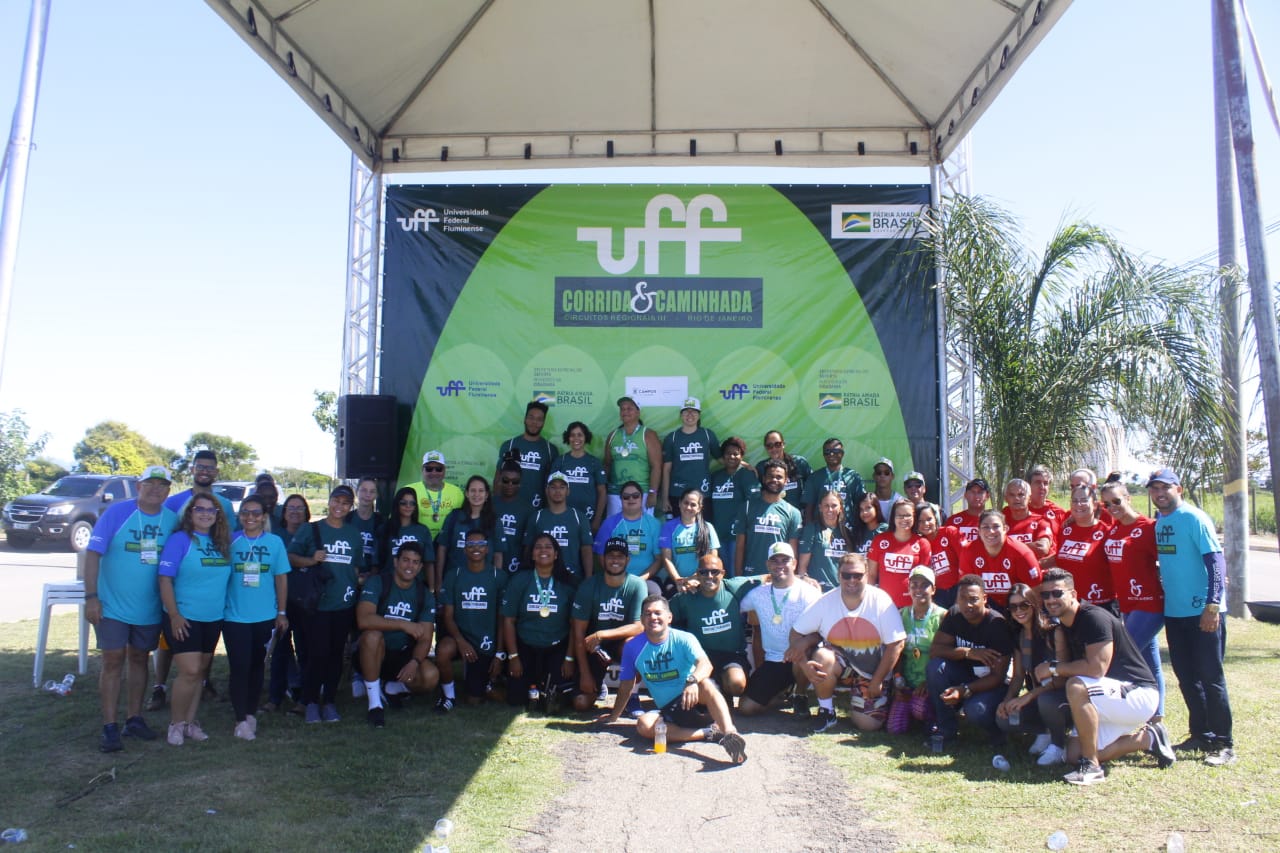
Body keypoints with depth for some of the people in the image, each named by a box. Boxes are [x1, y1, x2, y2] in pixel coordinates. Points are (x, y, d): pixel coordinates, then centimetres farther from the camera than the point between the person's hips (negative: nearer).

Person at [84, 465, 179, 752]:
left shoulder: (172, 519, -1)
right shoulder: (117, 512, -11)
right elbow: (93, 553, -11)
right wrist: (91, 597, -16)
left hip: (150, 607, 4)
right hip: (113, 606, -3)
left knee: (139, 659, 13)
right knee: (113, 661, -1)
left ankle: (134, 719, 24)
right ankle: (110, 727, 6)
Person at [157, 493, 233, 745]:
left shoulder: (222, 542, 7)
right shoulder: (180, 539, -9)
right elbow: (165, 578, -12)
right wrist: (174, 615, -15)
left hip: (213, 619, 6)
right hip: (184, 618, -6)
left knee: (200, 672, 12)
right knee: (190, 671, -10)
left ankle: (190, 722, 23)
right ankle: (176, 723, 8)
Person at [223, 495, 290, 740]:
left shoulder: (275, 542, 0)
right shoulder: (231, 541, -1)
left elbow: (281, 578, 3)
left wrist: (282, 613, 3)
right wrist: (219, 609, 0)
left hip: (265, 617, 1)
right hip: (234, 617, -1)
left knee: (257, 666, 13)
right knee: (239, 667, -2)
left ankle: (251, 713, 27)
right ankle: (241, 720, 7)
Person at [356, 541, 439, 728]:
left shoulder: (424, 595, -1)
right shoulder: (377, 583, -11)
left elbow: (425, 639, -7)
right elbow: (363, 619, -28)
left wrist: (414, 662, -28)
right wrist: (403, 624, -32)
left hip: (403, 656, 3)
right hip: (375, 654, -3)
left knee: (431, 676, -25)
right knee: (372, 636, -36)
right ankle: (374, 703, -21)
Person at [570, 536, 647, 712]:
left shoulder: (637, 585, -15)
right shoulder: (589, 586, -14)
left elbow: (639, 627, -21)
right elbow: (578, 632, -12)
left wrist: (601, 635, -30)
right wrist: (585, 674, -15)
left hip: (622, 641, -1)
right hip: (594, 647, 1)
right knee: (581, 704, -12)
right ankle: (598, 685, 24)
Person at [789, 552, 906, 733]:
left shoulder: (882, 601, -16)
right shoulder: (826, 602, -13)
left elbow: (896, 644, -13)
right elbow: (796, 633, -8)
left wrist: (877, 682, -13)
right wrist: (805, 664, -24)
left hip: (872, 671, 0)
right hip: (840, 662, 1)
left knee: (868, 725, -10)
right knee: (822, 657, -33)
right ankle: (826, 711, -8)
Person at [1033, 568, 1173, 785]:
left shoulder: (1093, 617, -21)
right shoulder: (1062, 626, 6)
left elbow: (1097, 668, -31)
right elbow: (1066, 675, 9)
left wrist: (1054, 668, -21)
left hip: (1139, 695, -10)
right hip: (1116, 696, 10)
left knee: (1077, 687, -34)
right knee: (1074, 755, 4)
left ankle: (1091, 767, -21)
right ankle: (1147, 738, 21)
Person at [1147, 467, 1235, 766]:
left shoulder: (1194, 518, -12)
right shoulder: (1158, 522, 9)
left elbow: (1215, 560, -16)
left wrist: (1213, 605, -21)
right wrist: (1163, 592, 14)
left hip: (1203, 612, -7)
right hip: (1173, 611, 7)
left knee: (1210, 677, 0)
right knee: (1187, 677, 14)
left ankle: (1223, 743, 9)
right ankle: (1200, 734, 27)